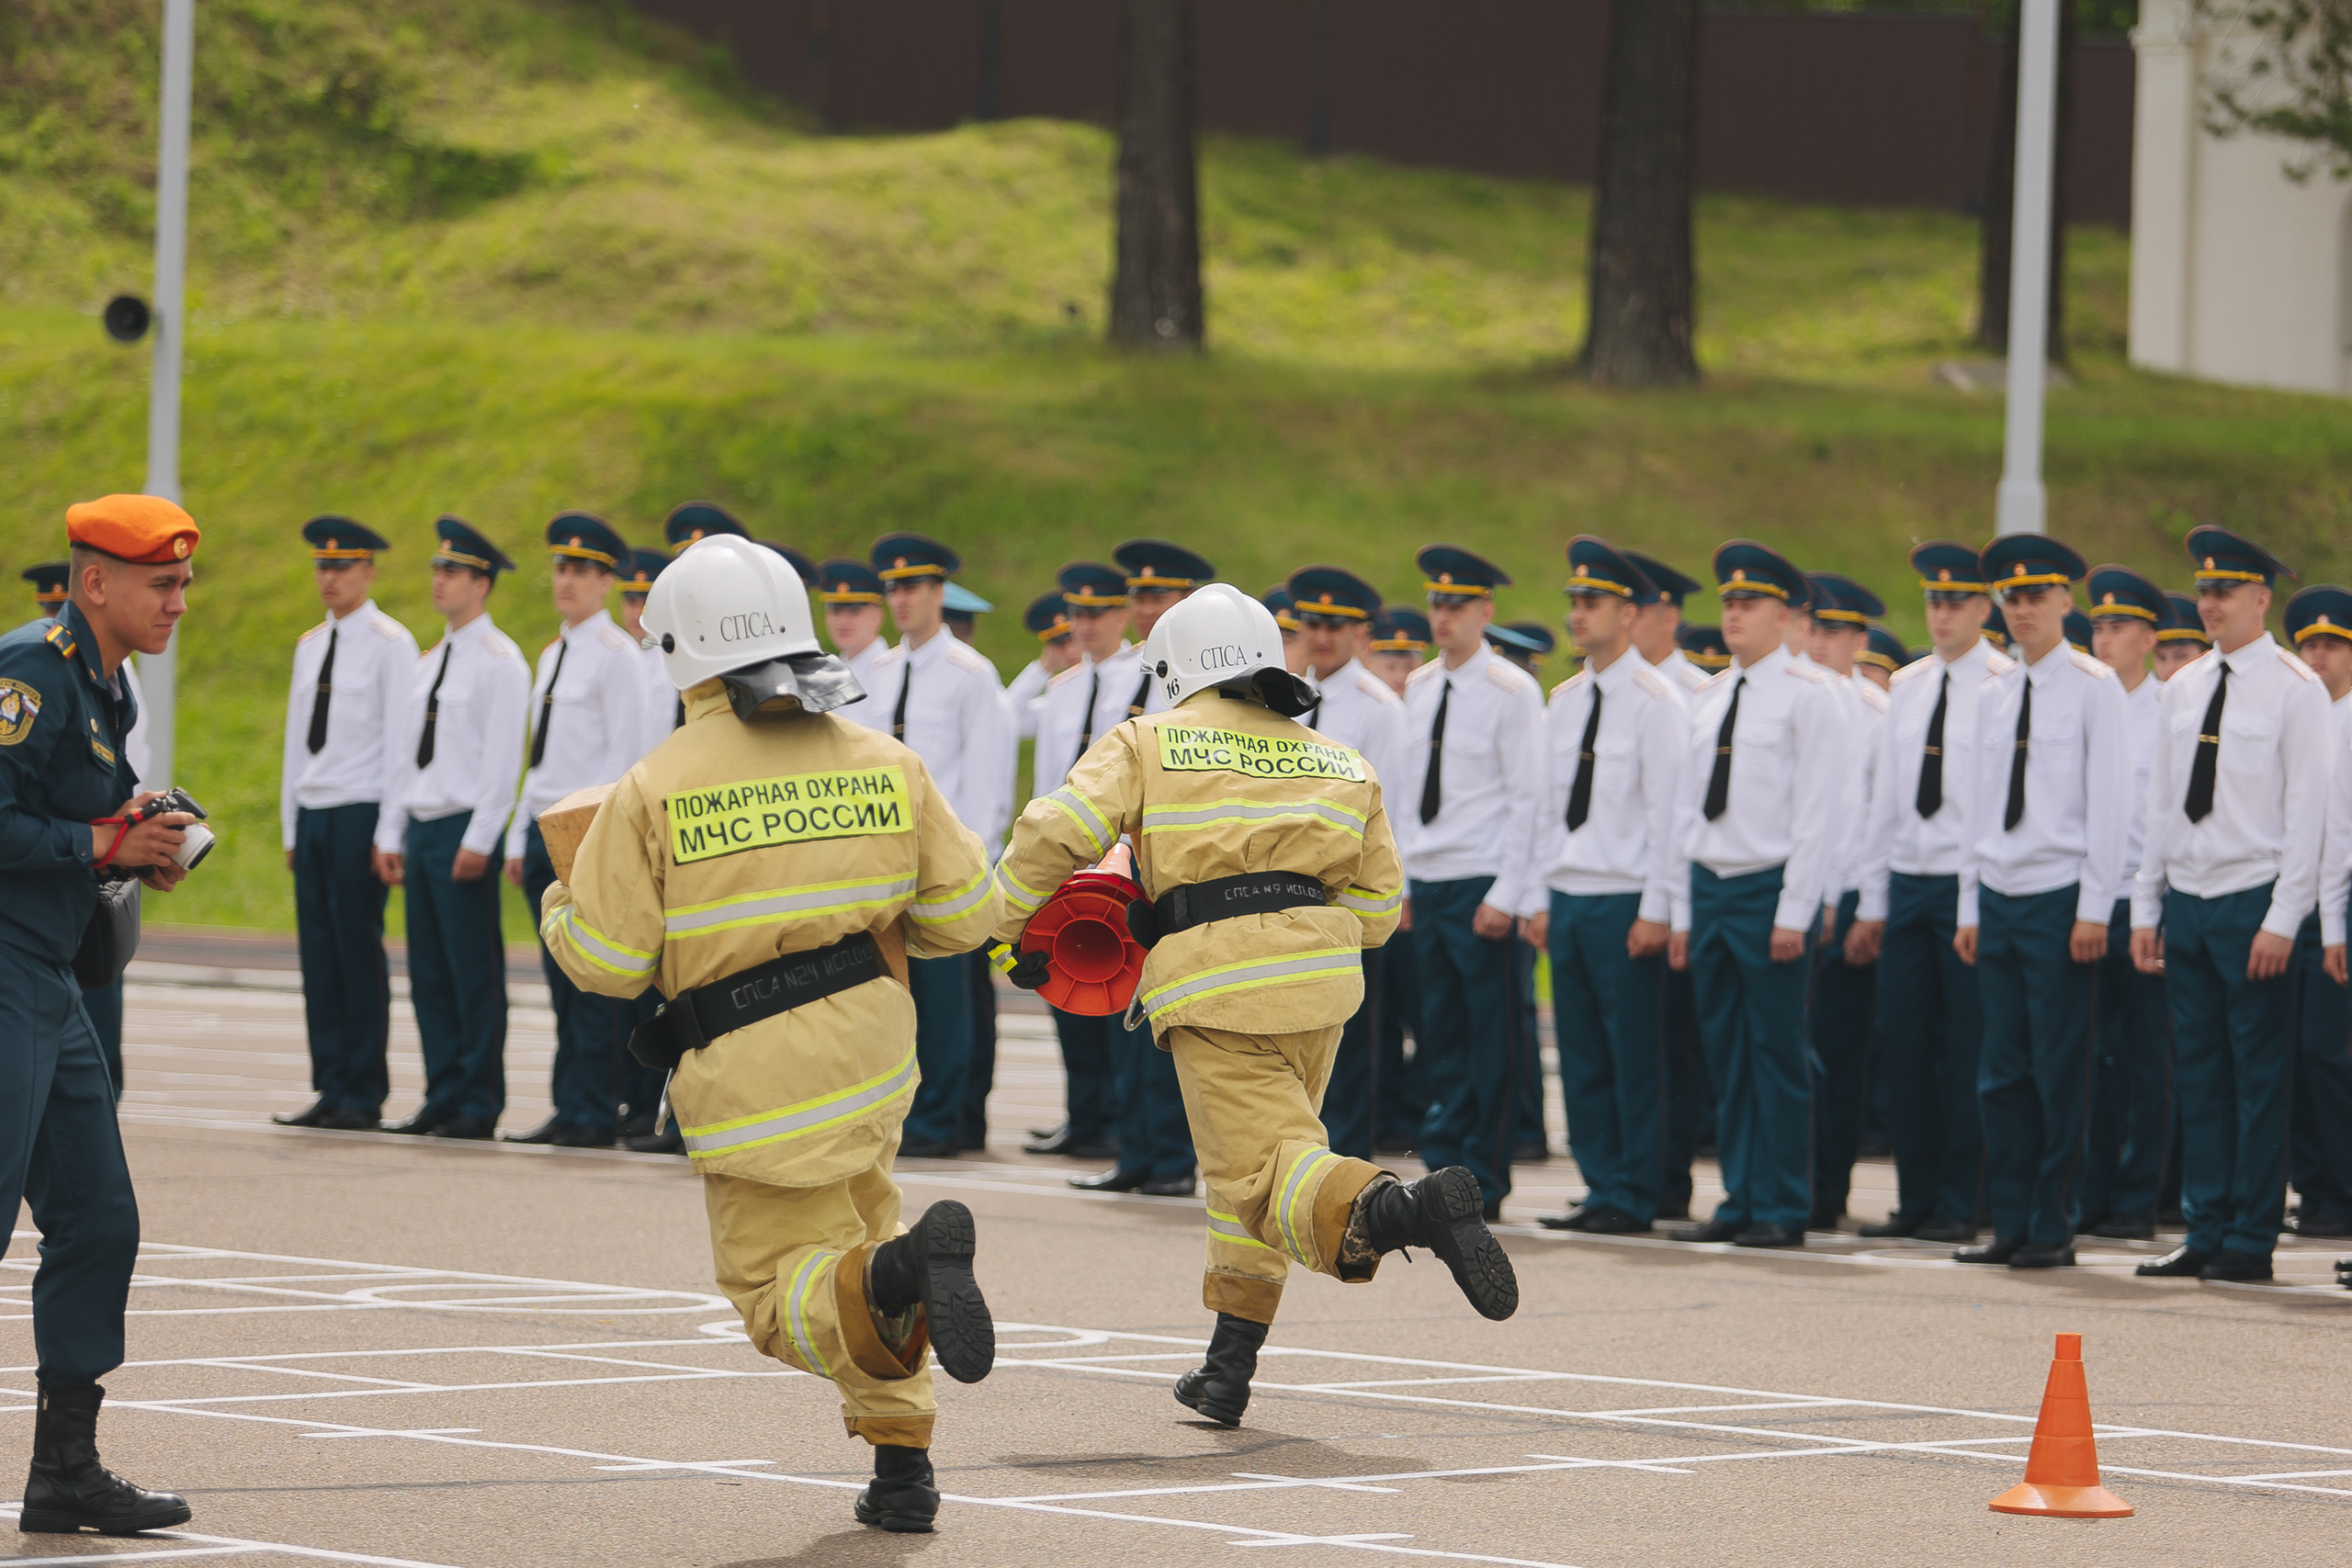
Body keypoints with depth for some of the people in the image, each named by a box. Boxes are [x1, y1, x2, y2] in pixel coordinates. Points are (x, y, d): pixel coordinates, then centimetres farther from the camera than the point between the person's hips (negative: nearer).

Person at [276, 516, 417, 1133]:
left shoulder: (390, 644, -4)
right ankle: (331, 1091, 7)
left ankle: (365, 1096, -3)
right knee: (319, 957, 4)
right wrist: (290, 827, 15)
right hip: (312, 815, 7)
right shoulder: (310, 646, 17)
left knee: (360, 955, -6)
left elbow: (401, 740, -8)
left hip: (361, 815, -7)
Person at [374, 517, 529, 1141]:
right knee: (429, 973, 7)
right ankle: (443, 1097, 12)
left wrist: (478, 840, -17)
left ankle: (479, 1106, -2)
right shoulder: (430, 663, 18)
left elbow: (503, 760, -12)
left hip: (465, 831, -8)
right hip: (421, 827, 8)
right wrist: (390, 835, 14)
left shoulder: (499, 661, -7)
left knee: (475, 972, -5)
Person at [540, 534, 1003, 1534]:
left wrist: (560, 908, 15)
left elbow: (606, 962, -7)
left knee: (782, 1294, 1)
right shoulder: (885, 764, 2)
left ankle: (903, 1276, -33)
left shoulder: (655, 790, -8)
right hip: (870, 1046, 5)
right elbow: (964, 914, 4)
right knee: (854, 1231, 26)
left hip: (753, 1074, -5)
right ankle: (904, 1465, 16)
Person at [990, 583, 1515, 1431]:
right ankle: (1228, 1368, 21)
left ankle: (1398, 1208, -44)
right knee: (1253, 1156, 21)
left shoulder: (1147, 743, 10)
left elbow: (1054, 834, -1)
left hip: (1212, 985, -5)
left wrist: (1014, 931, 13)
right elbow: (1378, 903, 15)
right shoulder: (1339, 764, 22)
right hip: (1320, 979, 5)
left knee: (1268, 1169, -14)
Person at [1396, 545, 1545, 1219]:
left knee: (1492, 1040, -3)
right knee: (1442, 1034, 8)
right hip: (1429, 884, 6)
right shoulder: (1419, 687, 12)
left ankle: (1483, 1183, 0)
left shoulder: (1511, 692, -7)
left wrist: (1505, 895, -14)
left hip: (1481, 885, -6)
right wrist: (1403, 883, 13)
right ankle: (1444, 1169, 11)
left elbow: (1528, 800, -9)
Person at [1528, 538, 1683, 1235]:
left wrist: (1656, 911, -14)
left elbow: (1667, 811, -10)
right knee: (1580, 1055, 7)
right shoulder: (1564, 700, 14)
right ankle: (1602, 1189, 14)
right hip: (1569, 895, 7)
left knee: (1634, 1056, -3)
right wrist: (1542, 900, 13)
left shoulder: (1655, 702, -7)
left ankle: (1634, 1199, 2)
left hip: (1624, 903, -7)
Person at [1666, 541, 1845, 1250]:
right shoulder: (1708, 698, 15)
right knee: (1725, 1055, 7)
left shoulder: (1807, 694, -6)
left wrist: (1794, 911, -15)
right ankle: (1739, 1201, 12)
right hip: (1710, 887, 7)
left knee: (1776, 1053, -5)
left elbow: (1818, 811, -10)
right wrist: (1682, 910, 13)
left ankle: (1782, 1210, -1)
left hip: (1771, 886, -7)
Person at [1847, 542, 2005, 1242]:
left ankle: (1957, 1204, 5)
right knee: (1904, 1047, 5)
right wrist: (1872, 901, 14)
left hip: (1971, 888, -6)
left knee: (1967, 1053, -2)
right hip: (1907, 884, 6)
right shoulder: (1905, 687, 13)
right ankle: (1915, 1199, 12)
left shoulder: (2005, 687, -6)